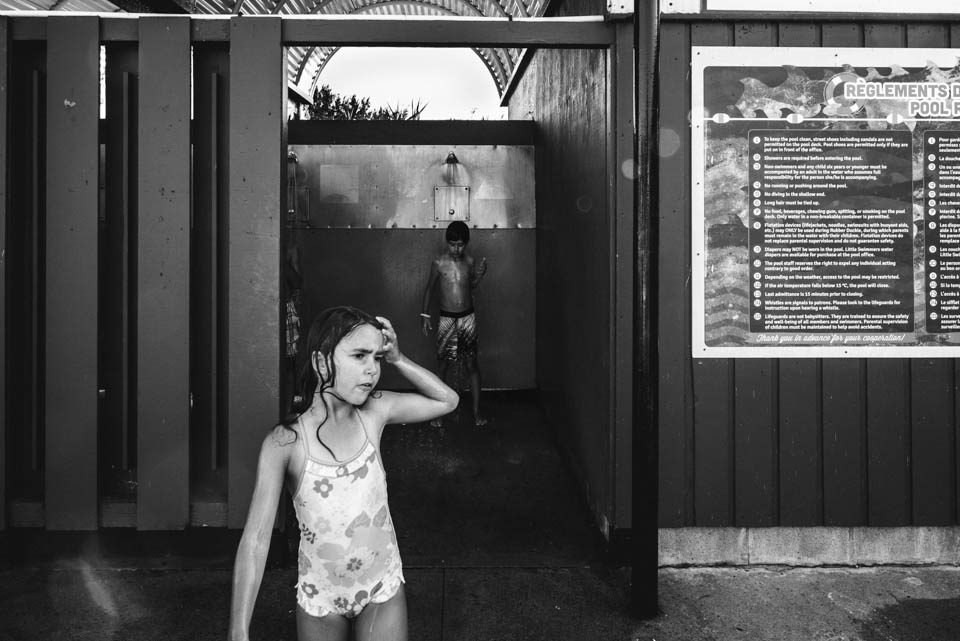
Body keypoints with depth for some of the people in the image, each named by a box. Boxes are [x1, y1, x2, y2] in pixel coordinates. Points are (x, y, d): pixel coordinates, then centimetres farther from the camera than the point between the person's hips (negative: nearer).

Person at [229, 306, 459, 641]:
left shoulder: (375, 412, -10)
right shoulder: (283, 443, -18)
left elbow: (448, 400, 1)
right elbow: (255, 538, -20)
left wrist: (397, 359, -12)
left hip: (382, 589, 1)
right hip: (319, 598, -1)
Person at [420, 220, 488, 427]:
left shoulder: (469, 261, -1)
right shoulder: (438, 262, -7)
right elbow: (430, 289, 4)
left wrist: (479, 274, -5)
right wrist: (425, 315, 2)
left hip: (468, 317, 2)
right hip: (446, 318, -1)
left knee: (472, 365, 4)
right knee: (443, 365, 5)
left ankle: (476, 412, 12)